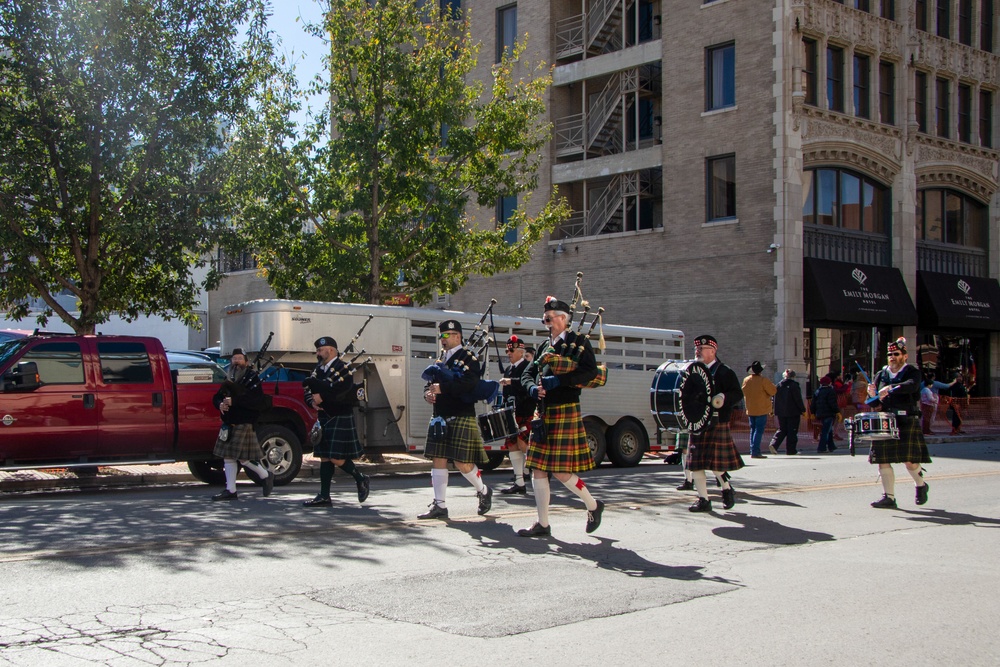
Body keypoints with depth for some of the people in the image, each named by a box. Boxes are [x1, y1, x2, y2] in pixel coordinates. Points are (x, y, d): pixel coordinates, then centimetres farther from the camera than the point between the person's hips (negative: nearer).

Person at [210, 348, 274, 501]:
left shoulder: (252, 378, -7)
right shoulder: (229, 379, 15)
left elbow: (258, 401, -19)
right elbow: (216, 397, 15)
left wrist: (234, 400, -24)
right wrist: (220, 404, -9)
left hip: (244, 424, -7)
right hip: (229, 424, 7)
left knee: (243, 458, -8)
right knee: (228, 456, 7)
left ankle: (266, 475, 14)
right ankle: (230, 490, 13)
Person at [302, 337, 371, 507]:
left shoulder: (342, 369, -11)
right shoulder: (319, 369, 13)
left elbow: (340, 392, -24)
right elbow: (308, 388, 13)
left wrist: (322, 396, -17)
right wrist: (312, 401, -5)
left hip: (340, 419, -8)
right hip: (324, 419, 8)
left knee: (336, 458, -10)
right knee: (324, 457, 8)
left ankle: (361, 479, 13)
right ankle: (324, 497, 12)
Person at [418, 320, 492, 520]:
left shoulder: (468, 358, -6)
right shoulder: (441, 358, 17)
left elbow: (469, 383, -23)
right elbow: (431, 382, 19)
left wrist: (442, 388, -28)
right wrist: (428, 392, -4)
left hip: (461, 418, -7)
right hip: (440, 418, 7)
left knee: (462, 462, -5)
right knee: (438, 459, 4)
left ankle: (483, 491, 21)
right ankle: (440, 505, 9)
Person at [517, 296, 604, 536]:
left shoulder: (579, 341, -3)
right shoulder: (545, 346, 17)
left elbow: (591, 371, -18)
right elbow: (527, 374, 16)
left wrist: (558, 381, -22)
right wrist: (533, 388, -7)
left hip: (565, 412, -7)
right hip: (543, 413, 7)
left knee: (561, 471, -7)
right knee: (538, 469, 4)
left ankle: (593, 506, 15)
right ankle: (542, 524, 11)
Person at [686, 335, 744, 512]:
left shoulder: (725, 372, -2)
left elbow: (738, 394, -8)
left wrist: (724, 398, -25)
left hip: (717, 424, -6)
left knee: (716, 462, -5)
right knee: (695, 463, 1)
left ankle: (727, 489, 21)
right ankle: (703, 500, 7)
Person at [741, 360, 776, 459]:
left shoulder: (746, 380, 4)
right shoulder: (764, 380, -14)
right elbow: (773, 391, -8)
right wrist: (770, 384, 9)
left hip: (750, 410, 6)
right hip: (761, 410, -6)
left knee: (753, 430, 14)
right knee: (759, 430, -5)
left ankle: (753, 451, 12)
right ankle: (755, 452, -12)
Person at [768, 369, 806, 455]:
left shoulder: (778, 385, 7)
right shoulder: (794, 385, -9)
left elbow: (775, 399, 9)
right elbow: (798, 399, -10)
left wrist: (776, 411, 14)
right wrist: (803, 410, -2)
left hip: (781, 412, 5)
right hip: (793, 412, -5)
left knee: (782, 430, 12)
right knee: (792, 431, 2)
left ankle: (773, 444, -7)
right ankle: (791, 450, 4)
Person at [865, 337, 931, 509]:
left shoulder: (912, 372, 1)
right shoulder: (881, 375, 14)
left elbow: (912, 386, -23)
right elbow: (875, 403, 15)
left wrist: (891, 388, -34)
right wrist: (872, 394, -7)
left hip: (907, 421, -4)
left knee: (909, 460, -8)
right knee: (883, 460, -2)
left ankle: (921, 485, 22)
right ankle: (889, 497, 6)